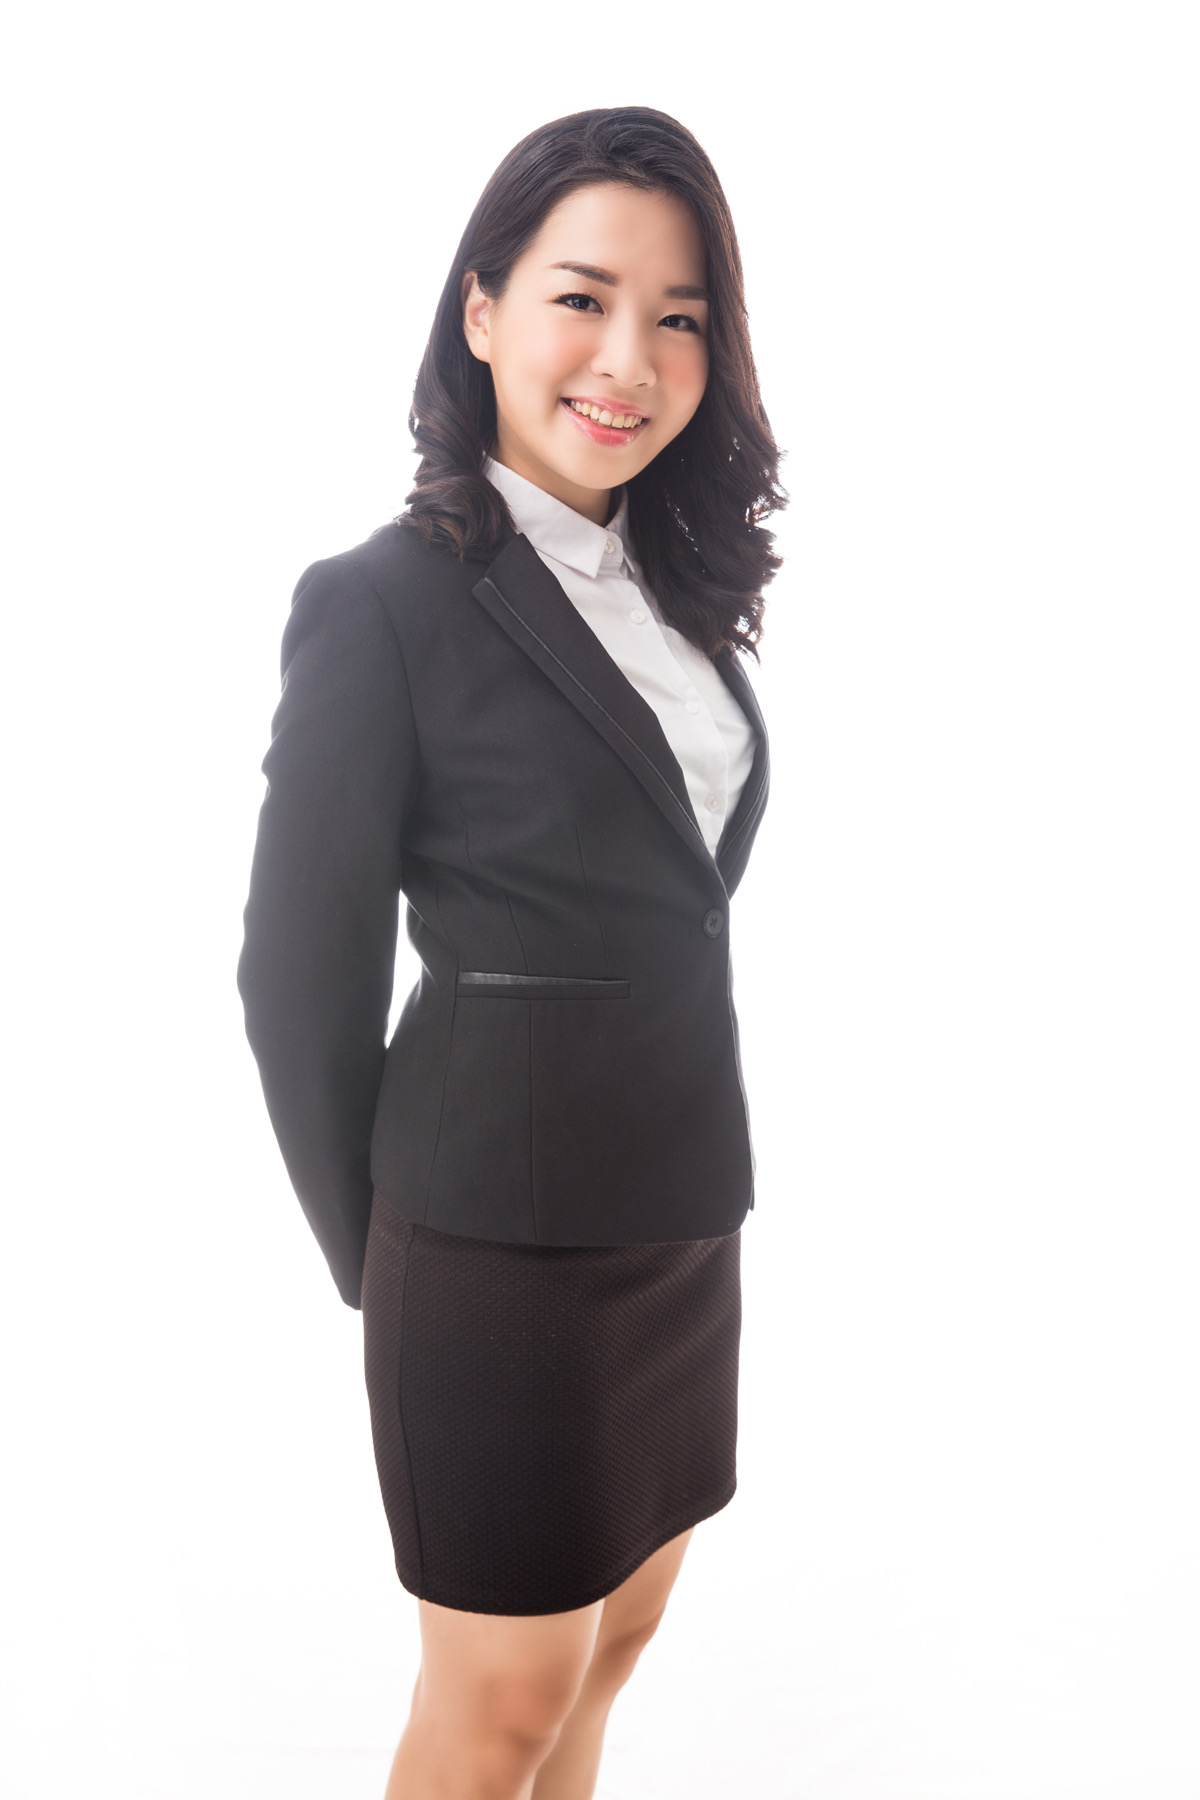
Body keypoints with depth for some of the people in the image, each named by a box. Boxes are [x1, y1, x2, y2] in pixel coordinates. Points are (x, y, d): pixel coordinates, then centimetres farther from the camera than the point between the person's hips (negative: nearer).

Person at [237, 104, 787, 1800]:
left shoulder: (677, 593, 7)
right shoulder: (385, 599, -15)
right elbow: (302, 971, -11)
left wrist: (694, 1169, 11)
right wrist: (375, 1259, -2)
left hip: (683, 1205, 7)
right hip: (504, 1230, -7)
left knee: (614, 1633, 20)